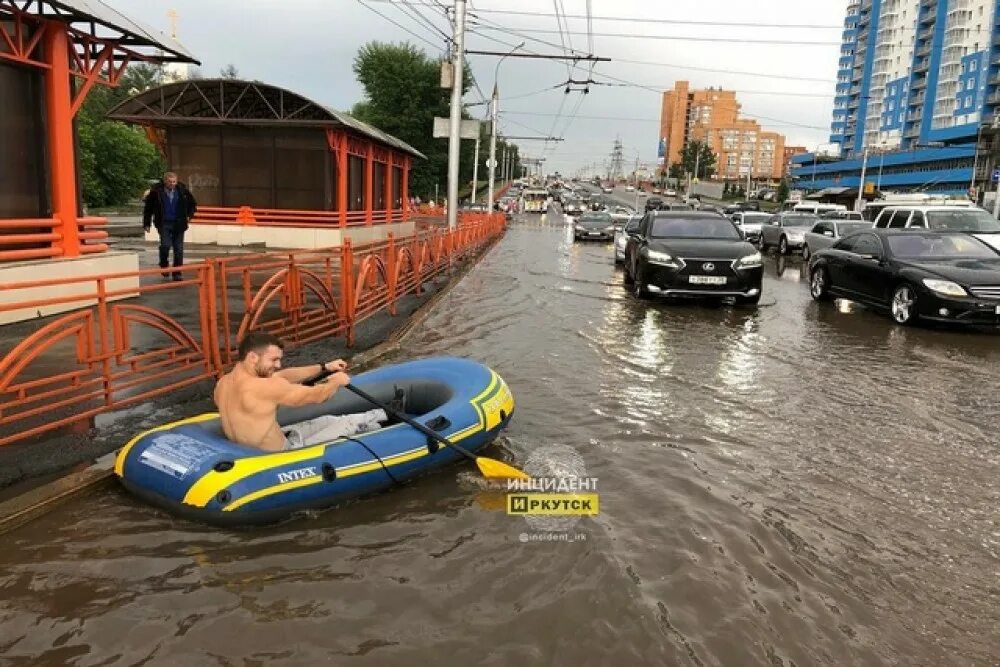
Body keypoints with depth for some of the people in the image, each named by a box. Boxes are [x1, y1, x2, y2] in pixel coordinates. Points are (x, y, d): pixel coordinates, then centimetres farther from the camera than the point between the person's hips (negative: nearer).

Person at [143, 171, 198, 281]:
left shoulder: (182, 190, 0)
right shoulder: (156, 191, -5)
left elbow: (193, 204, 15)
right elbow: (148, 208, 4)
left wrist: (188, 215, 4)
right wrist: (146, 223, 4)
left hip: (178, 224, 2)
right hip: (164, 223, -2)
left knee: (178, 250, 2)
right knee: (165, 245, -16)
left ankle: (177, 273, 13)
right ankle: (164, 266, 11)